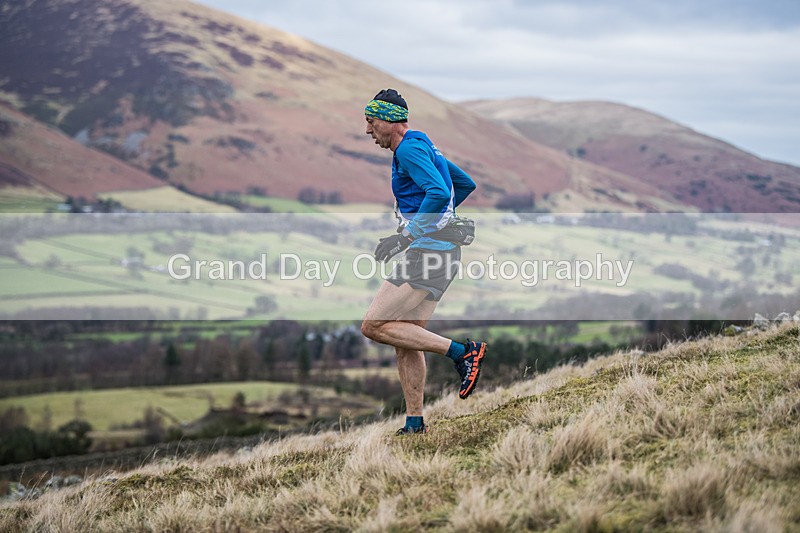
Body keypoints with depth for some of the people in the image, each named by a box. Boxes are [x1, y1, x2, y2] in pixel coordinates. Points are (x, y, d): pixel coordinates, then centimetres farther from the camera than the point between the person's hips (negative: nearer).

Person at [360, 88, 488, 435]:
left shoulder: (409, 149, -11)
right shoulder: (423, 147, 20)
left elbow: (439, 194, -26)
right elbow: (466, 184, 29)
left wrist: (406, 236, -25)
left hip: (429, 252, -10)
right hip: (441, 252, 10)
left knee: (374, 326, -13)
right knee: (405, 339, 10)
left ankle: (461, 352, -13)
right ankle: (414, 423, 12)